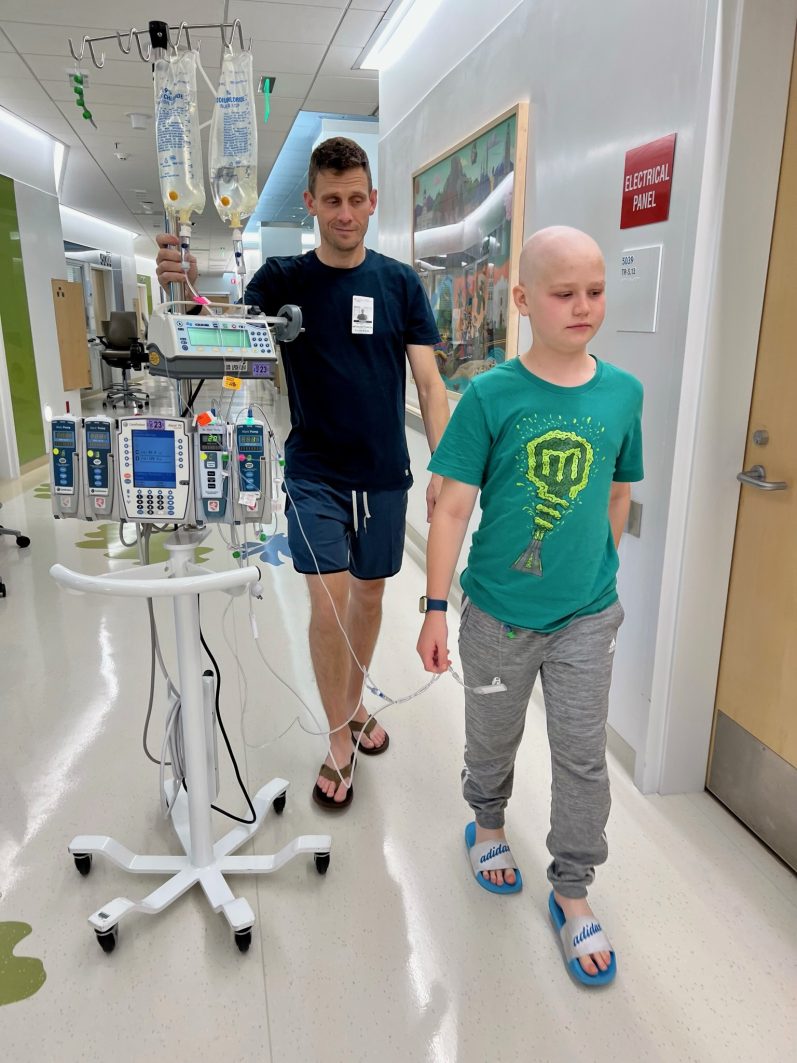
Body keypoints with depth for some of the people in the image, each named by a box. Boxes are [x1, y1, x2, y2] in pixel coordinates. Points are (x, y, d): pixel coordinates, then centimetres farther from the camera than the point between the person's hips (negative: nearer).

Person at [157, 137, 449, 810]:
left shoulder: (400, 282, 1)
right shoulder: (285, 279, -1)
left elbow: (428, 382, -1)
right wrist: (190, 289, -38)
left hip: (385, 472, 2)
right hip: (316, 473, -2)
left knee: (369, 594, 14)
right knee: (328, 602, -7)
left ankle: (356, 703, 37)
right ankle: (340, 740, 13)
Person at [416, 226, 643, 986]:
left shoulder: (623, 393, -3)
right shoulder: (490, 395, -12)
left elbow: (618, 497, 8)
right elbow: (453, 507, -11)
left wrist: (599, 574, 13)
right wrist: (434, 609, -10)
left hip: (587, 616, 2)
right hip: (498, 612, -2)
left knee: (583, 757, 11)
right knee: (492, 738, 19)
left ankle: (572, 892, 32)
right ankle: (487, 824, 49)